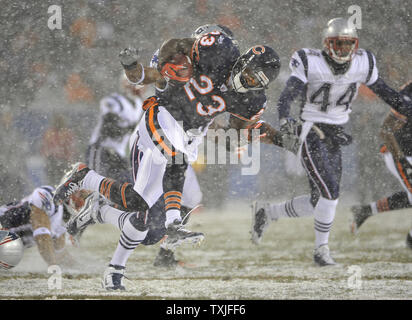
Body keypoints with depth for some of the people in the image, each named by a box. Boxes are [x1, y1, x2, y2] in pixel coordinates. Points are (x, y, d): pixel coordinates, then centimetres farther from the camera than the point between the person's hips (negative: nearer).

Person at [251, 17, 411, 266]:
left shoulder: (362, 64, 0)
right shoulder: (311, 64, -14)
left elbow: (384, 91, 13)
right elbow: (288, 94, -23)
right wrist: (285, 118, -41)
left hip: (336, 137, 6)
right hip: (311, 135, -6)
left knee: (319, 202, 6)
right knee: (330, 191, -19)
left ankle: (267, 211, 28)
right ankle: (321, 249, -3)